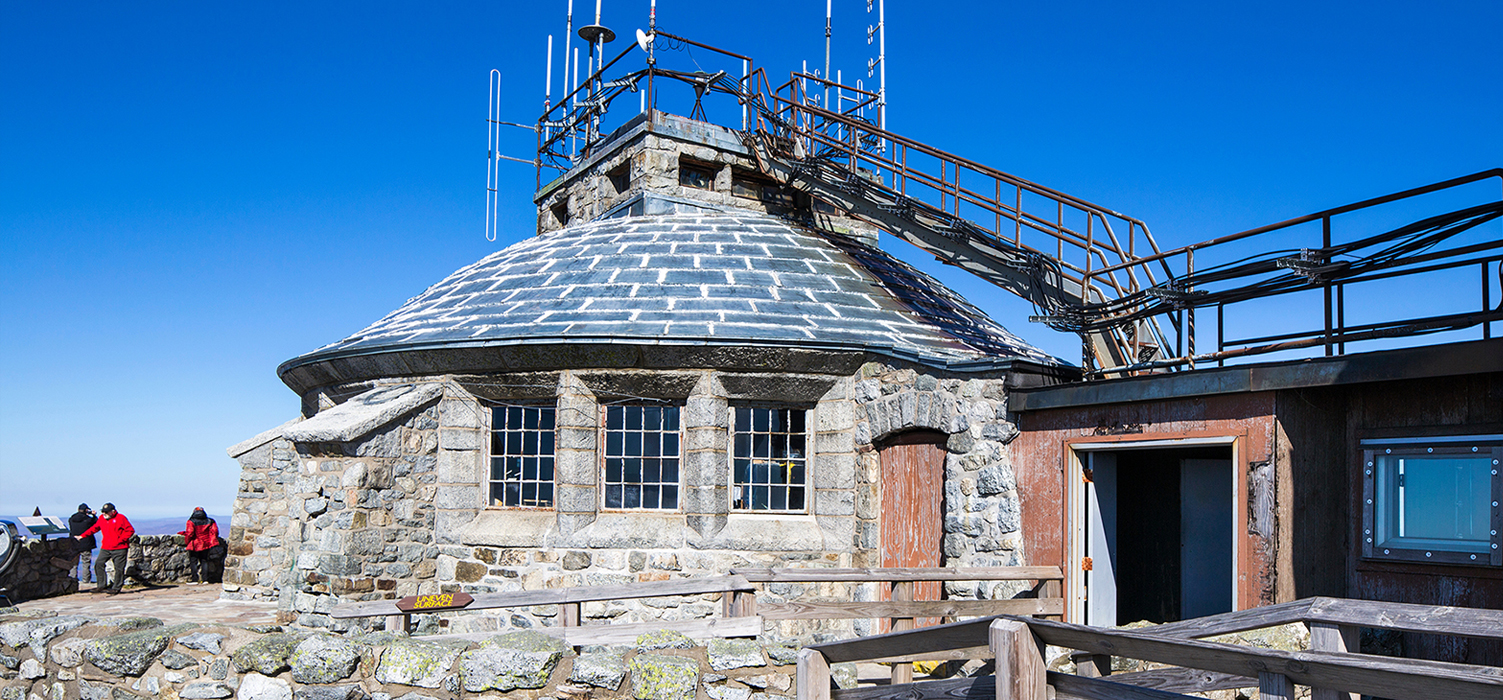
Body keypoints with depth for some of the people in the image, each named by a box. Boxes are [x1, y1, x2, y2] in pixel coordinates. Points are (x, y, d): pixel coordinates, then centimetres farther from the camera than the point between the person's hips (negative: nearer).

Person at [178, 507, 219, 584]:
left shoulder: (191, 522, -7)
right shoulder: (209, 521, 4)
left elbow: (189, 534, -14)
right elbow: (214, 531, 1)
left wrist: (186, 542, 1)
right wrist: (211, 541, 15)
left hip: (195, 545, -4)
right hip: (206, 544, 4)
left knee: (193, 562, 4)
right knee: (204, 561, 11)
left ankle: (194, 580, 0)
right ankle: (205, 579, 6)